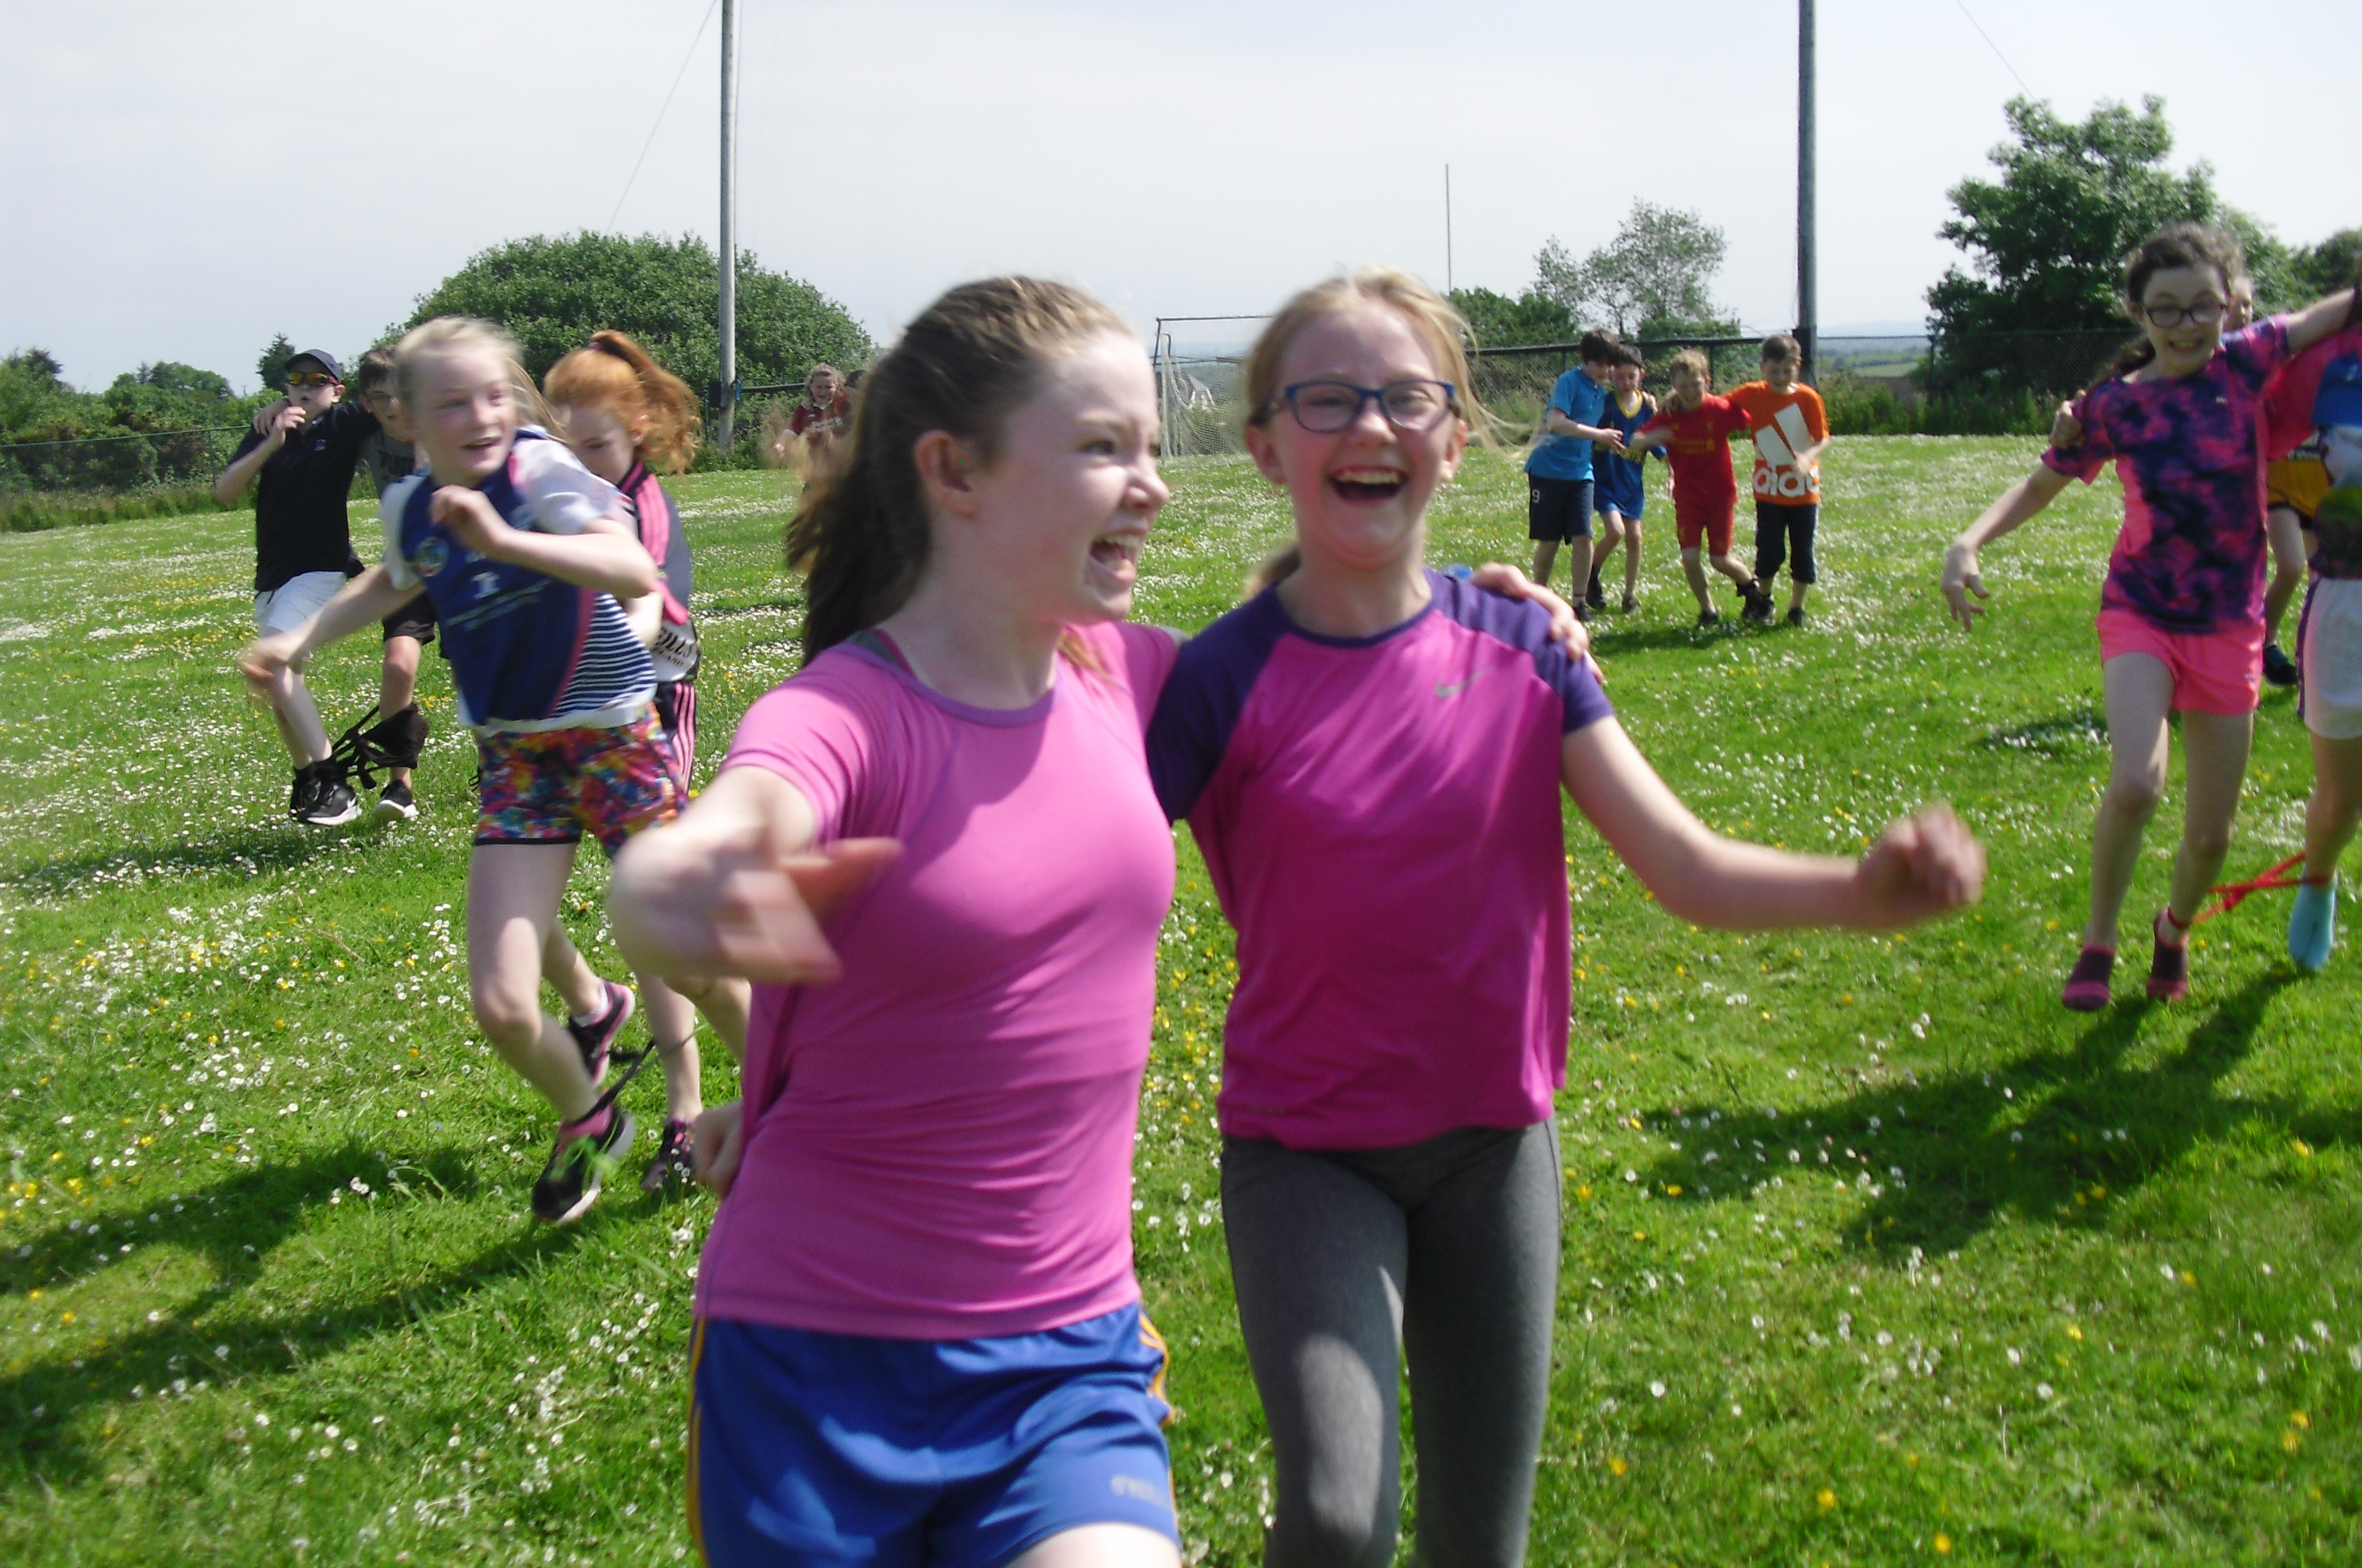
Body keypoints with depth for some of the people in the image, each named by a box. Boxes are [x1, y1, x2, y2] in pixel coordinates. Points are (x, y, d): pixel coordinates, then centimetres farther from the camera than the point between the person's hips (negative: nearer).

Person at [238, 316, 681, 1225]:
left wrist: (504, 540, -44)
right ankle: (585, 1124, 29)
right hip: (514, 754, 4)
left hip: (612, 737, -4)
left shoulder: (539, 469, -17)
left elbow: (637, 573, -34)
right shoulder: (412, 509, 1)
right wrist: (300, 640, 18)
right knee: (500, 1007, -4)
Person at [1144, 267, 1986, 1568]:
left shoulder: (1520, 646, -4)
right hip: (1305, 1152, -3)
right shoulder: (1222, 681, -13)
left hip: (1494, 1138, 3)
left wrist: (1864, 889, -26)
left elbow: (1687, 868, -9)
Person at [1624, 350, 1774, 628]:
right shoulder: (1668, 414, -10)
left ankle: (1753, 587, 32)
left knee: (1719, 560, 1)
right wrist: (1652, 438, -32)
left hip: (1720, 494, -2)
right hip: (1687, 497, 2)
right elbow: (1635, 442, -10)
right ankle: (1708, 610, 13)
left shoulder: (1721, 410, -16)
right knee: (1689, 557, -9)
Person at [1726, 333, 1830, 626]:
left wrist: (1808, 457, -30)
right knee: (1769, 550, 2)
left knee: (1802, 552, 5)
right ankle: (1763, 600, 26)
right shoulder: (1751, 395, -5)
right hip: (1769, 489, 0)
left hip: (1804, 489, 0)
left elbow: (1824, 439, -9)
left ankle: (1797, 608, 21)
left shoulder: (1808, 398, -9)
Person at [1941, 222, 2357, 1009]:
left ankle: (2174, 928, 42)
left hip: (2228, 627, 2)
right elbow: (2042, 482, 4)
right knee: (2135, 784, -26)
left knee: (2212, 834, 8)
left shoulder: (2248, 362, -4)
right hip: (2141, 614, -2)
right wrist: (1968, 543, -10)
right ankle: (2097, 944, -2)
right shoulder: (2114, 405, -6)